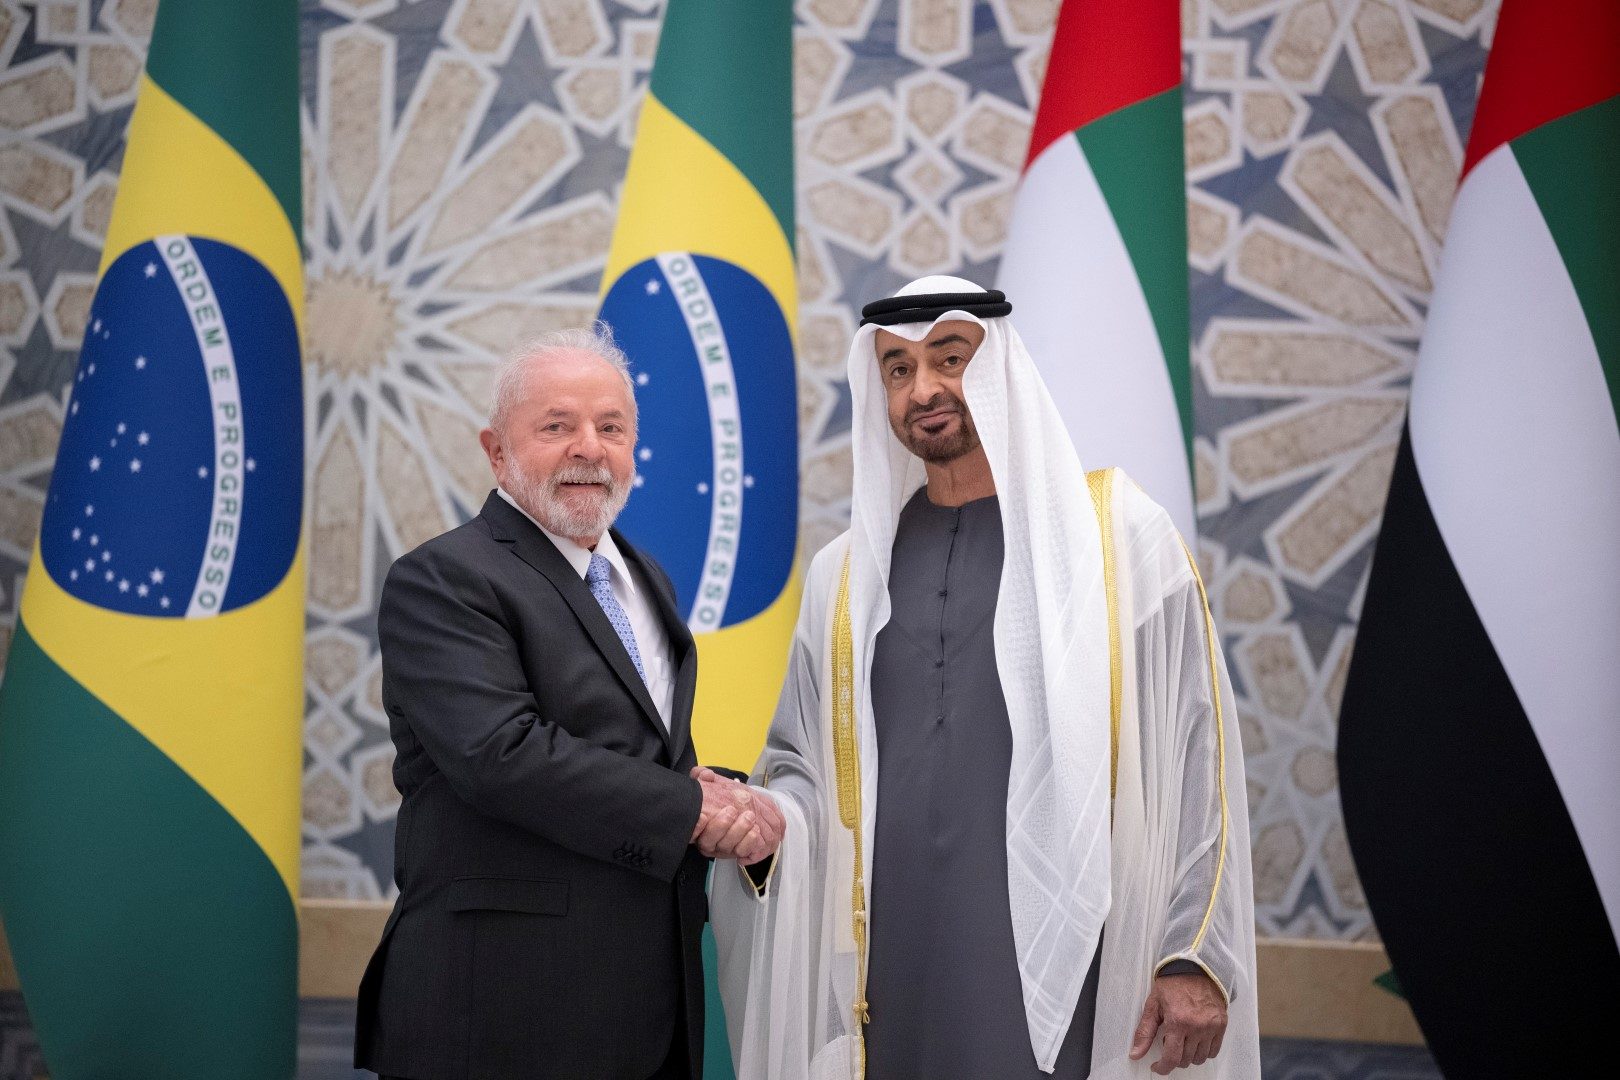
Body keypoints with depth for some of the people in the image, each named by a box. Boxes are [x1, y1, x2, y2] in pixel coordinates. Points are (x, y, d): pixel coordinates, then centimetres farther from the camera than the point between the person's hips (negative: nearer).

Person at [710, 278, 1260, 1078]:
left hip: (1053, 970, -3)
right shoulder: (846, 572, 10)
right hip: (892, 971, 4)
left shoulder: (1120, 538, 0)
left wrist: (1199, 956, -8)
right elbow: (800, 762, 16)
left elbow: (1195, 762, -2)